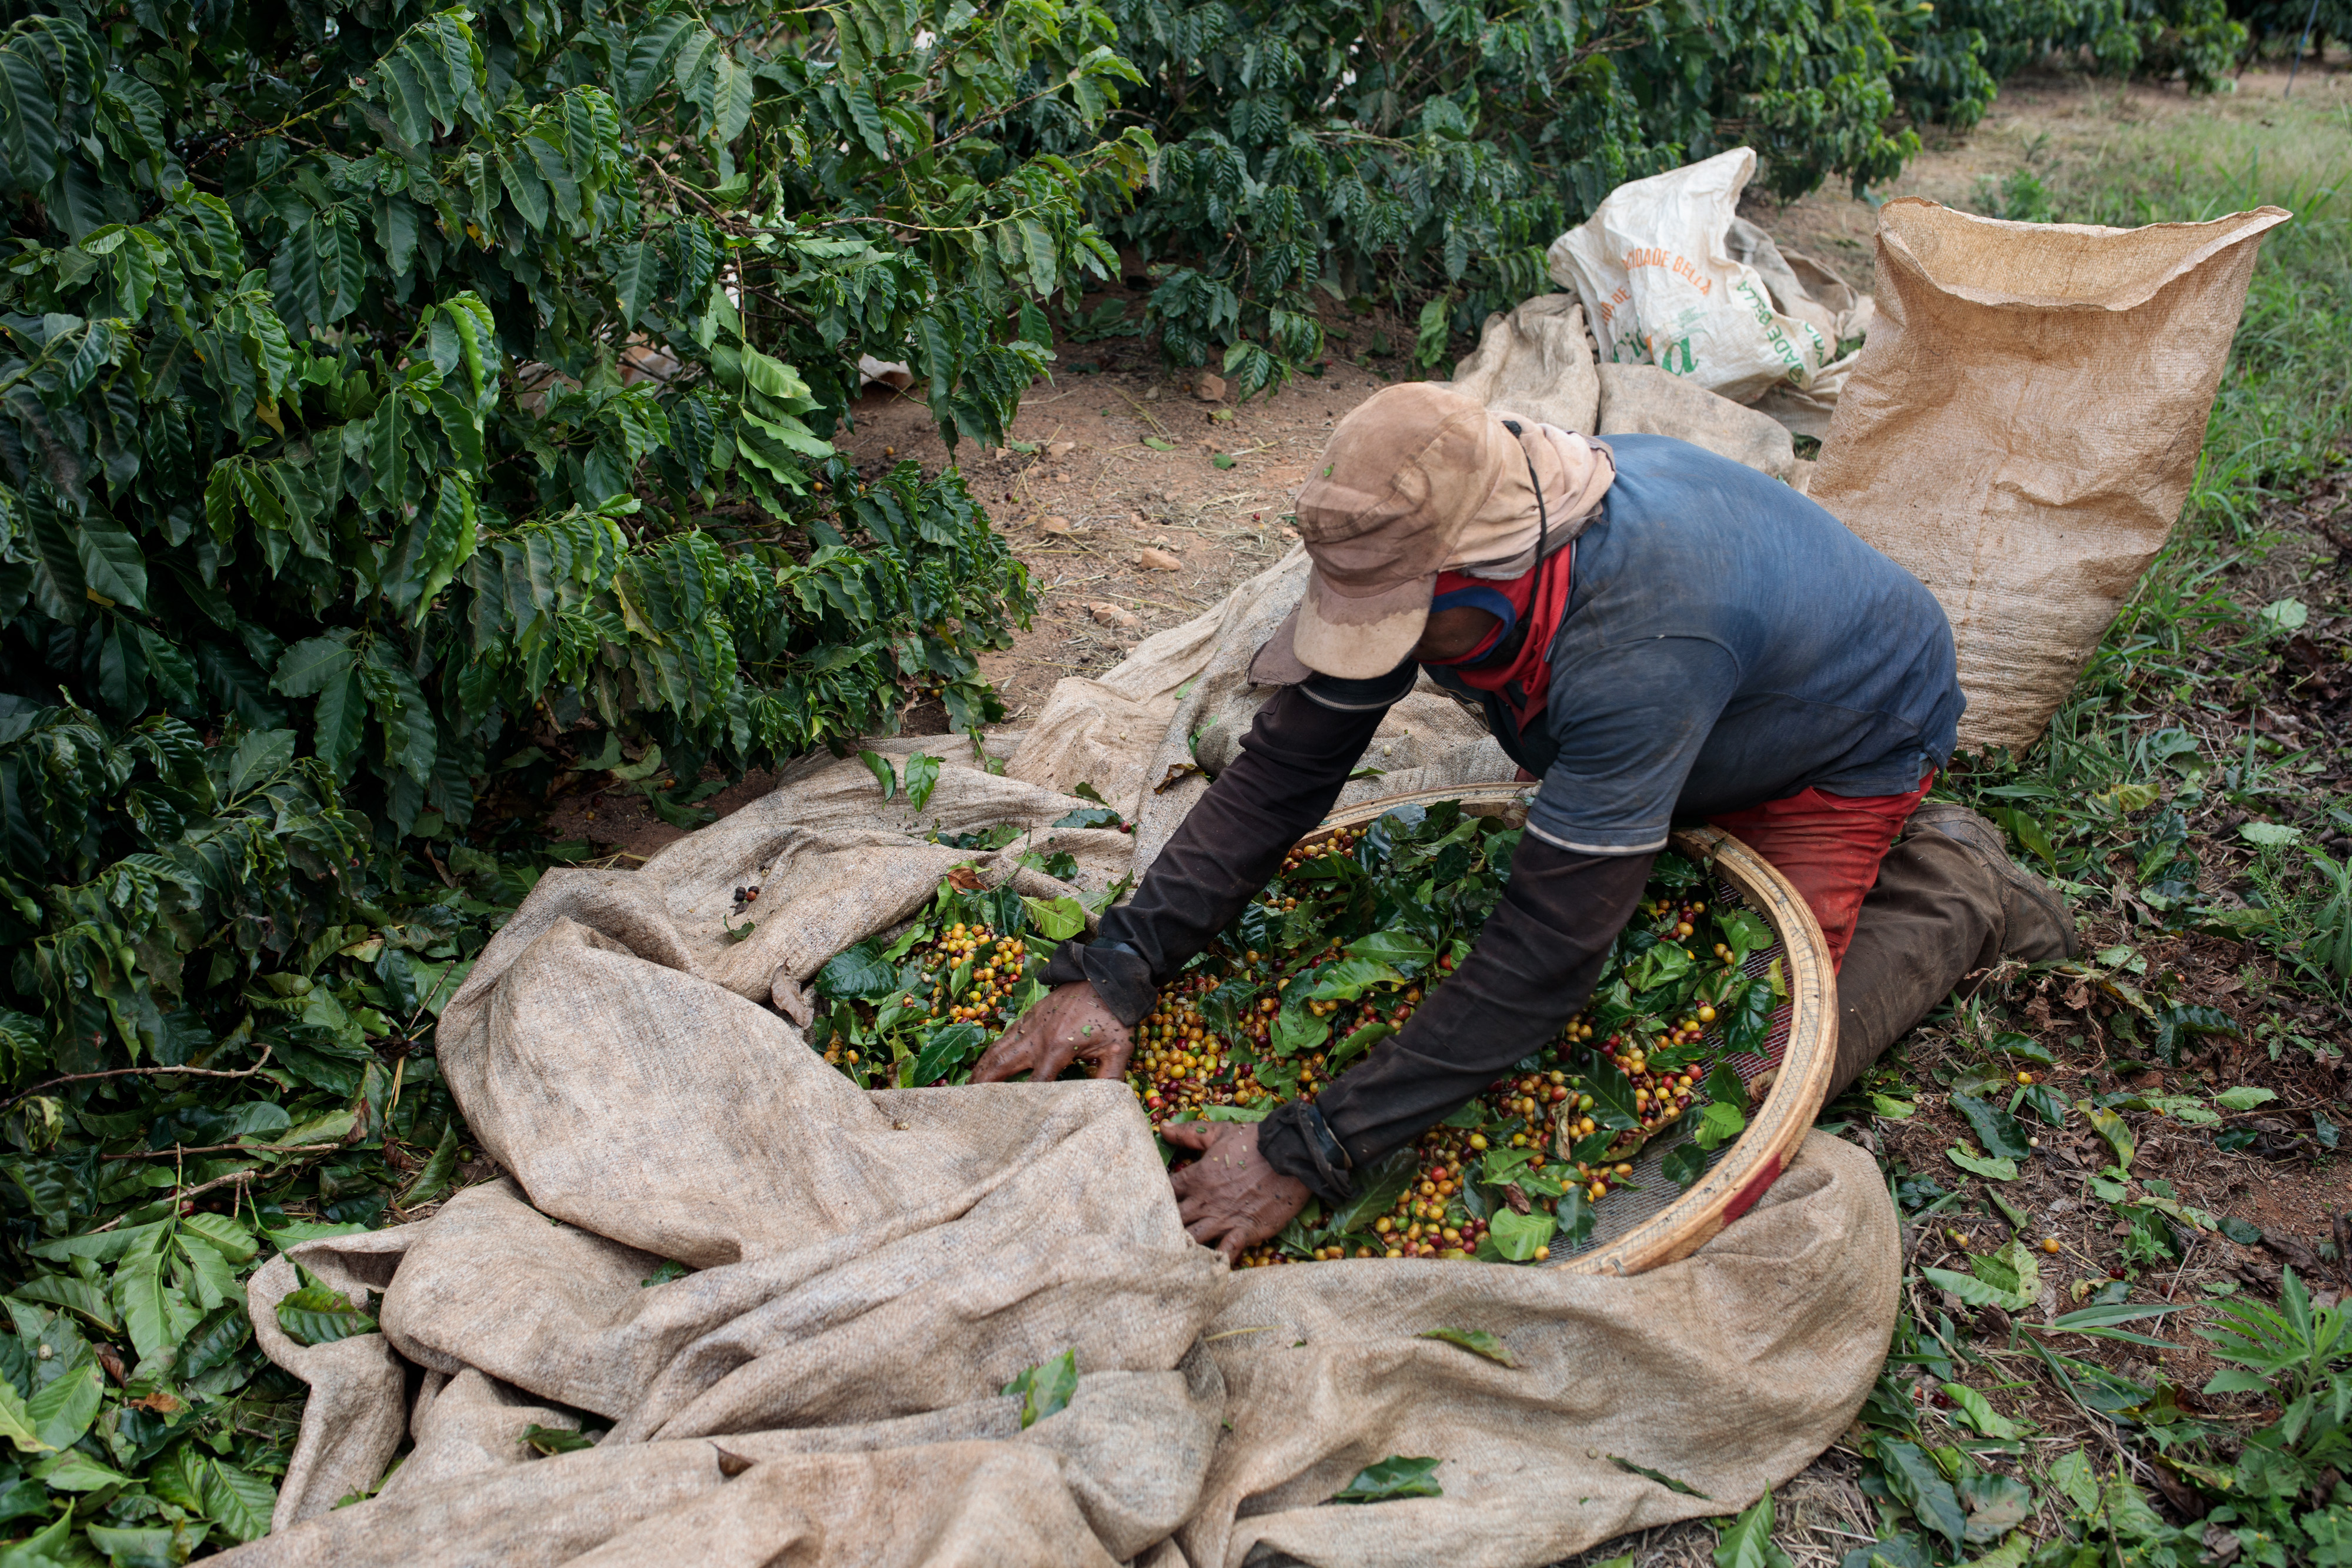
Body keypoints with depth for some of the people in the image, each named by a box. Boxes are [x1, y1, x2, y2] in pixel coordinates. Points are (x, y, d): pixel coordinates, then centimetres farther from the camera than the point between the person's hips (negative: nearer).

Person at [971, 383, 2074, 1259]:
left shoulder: (1639, 649, -47)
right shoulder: (1424, 554, -25)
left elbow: (1545, 959, -46)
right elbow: (1284, 769, -18)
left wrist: (1306, 1155, -45)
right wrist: (1114, 972, -26)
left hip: (1854, 733, -7)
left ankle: (1953, 893, 9)